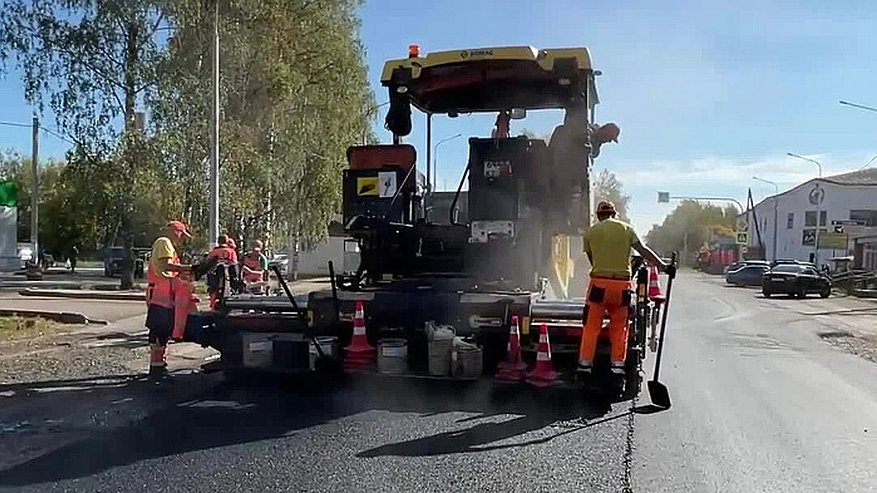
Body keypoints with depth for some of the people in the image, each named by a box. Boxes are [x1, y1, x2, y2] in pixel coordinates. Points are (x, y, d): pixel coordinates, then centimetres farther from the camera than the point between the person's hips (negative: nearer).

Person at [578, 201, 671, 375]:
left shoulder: (590, 233, 6)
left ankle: (585, 362, 6)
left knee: (592, 326, 5)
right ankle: (618, 363, 11)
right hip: (622, 284, 1)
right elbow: (643, 250, 1)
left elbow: (592, 259, 10)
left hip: (599, 283, -1)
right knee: (619, 327, 11)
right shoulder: (627, 229, 7)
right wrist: (663, 265, 2)